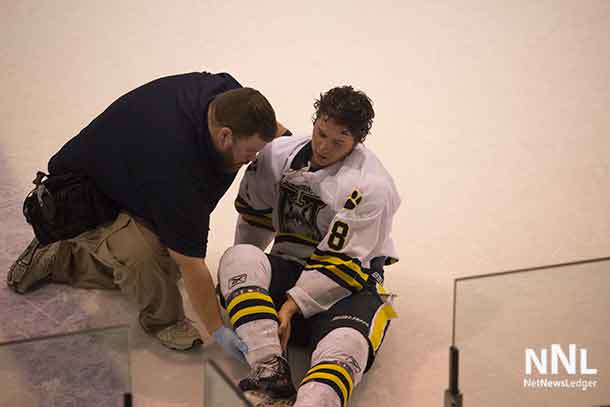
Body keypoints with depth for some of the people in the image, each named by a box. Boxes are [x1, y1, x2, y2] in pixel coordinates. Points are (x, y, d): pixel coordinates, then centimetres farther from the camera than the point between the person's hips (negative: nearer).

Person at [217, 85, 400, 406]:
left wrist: (291, 306, -21)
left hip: (349, 281, -4)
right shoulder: (279, 154, 0)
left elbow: (340, 263, -17)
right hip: (288, 268, 5)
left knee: (346, 343, -34)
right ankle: (270, 368, -39)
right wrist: (243, 272, 20)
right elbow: (254, 212, 17)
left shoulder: (371, 186, -17)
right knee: (238, 258, -25)